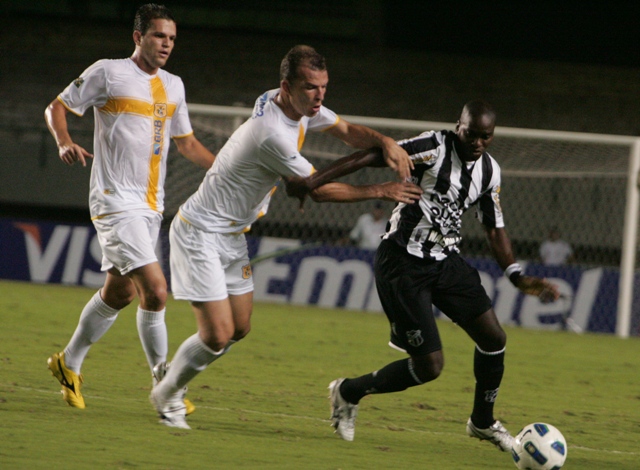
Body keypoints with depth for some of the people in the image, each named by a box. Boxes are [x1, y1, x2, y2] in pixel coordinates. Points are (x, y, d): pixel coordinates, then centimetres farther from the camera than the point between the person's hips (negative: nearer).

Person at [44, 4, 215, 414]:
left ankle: (69, 364, 31)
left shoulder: (174, 86, 14)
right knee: (155, 291, -17)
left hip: (151, 207, 8)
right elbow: (57, 107, 0)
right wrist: (65, 144, -19)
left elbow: (186, 142, 25)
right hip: (116, 205, -8)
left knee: (120, 293, 13)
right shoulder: (108, 73, -6)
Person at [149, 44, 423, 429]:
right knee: (218, 335, -12)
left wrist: (385, 142, -11)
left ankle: (173, 383, 30)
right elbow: (318, 190, -20)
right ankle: (167, 394, 13)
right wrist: (380, 192, -14)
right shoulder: (273, 134, -31)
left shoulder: (302, 106, -3)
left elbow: (347, 130, 10)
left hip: (232, 235, 10)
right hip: (200, 234, -10)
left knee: (240, 328, 14)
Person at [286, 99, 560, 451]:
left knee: (493, 338, 1)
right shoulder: (435, 147, -16)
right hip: (403, 263, -7)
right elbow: (374, 155, -22)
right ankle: (349, 392, 13)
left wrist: (518, 278, 3)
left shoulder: (489, 171, 6)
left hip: (445, 261, 7)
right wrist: (314, 181, -31)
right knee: (429, 365, -10)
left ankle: (483, 422, 25)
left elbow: (494, 229, 14)